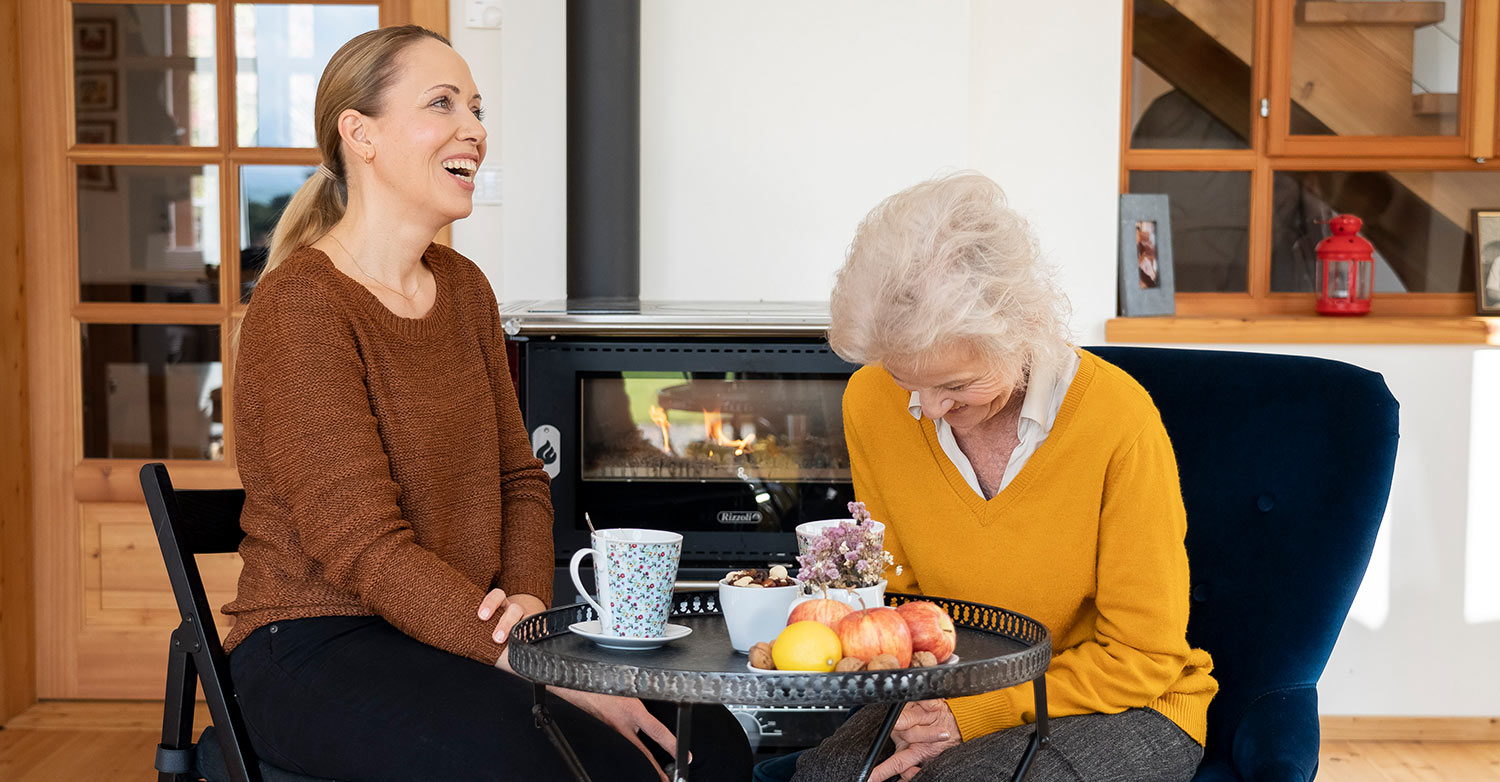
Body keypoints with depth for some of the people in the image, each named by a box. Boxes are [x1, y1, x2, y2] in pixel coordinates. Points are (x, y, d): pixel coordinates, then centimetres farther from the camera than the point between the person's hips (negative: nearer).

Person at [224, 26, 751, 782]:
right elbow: (363, 548, -19)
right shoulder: (300, 305, -13)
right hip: (318, 649, -7)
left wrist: (528, 600, -6)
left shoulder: (463, 287, 12)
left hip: (461, 636, 7)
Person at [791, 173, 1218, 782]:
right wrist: (921, 707, -14)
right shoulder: (871, 403, -8)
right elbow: (893, 590, 6)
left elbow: (1143, 658, -14)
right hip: (956, 699, 4)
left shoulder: (1118, 421, -22)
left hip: (1124, 707, -3)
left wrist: (969, 716, -21)